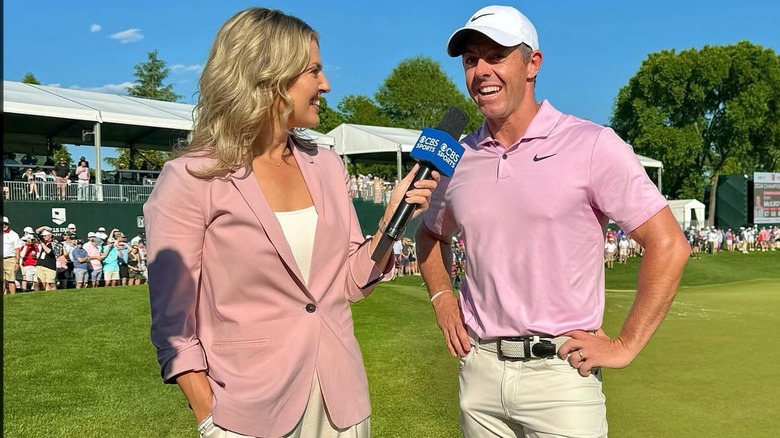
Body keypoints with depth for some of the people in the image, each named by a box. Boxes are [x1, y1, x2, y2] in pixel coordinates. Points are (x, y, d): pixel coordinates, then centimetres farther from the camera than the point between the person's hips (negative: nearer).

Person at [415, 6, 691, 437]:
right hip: (479, 368, 5)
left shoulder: (592, 146, -10)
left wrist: (624, 346, -9)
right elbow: (431, 234, 22)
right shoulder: (458, 158, 4)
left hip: (561, 373, -4)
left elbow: (668, 245, -10)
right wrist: (442, 298, 7)